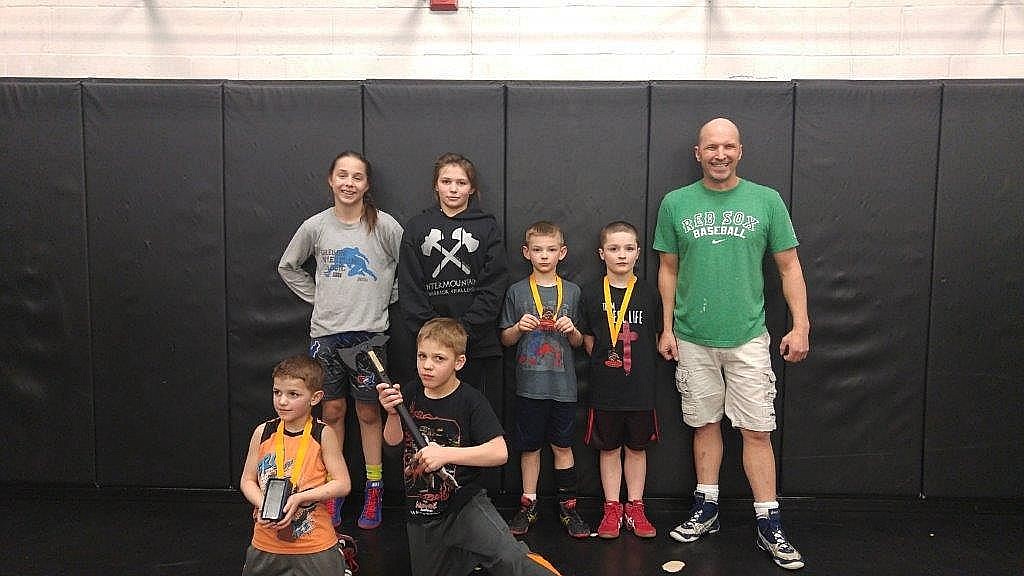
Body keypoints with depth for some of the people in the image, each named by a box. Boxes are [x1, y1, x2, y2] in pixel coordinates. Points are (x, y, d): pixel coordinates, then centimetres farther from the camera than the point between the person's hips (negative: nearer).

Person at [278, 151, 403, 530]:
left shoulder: (384, 225, -7)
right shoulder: (316, 226, 1)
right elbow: (288, 267, 16)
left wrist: (387, 299, 0)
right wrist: (317, 297, 8)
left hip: (369, 332, -2)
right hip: (325, 332, 2)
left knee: (368, 413, 6)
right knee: (332, 411, 10)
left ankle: (373, 491, 18)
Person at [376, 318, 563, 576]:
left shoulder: (470, 400, -14)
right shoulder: (410, 396, 1)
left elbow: (499, 452, -23)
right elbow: (393, 441, -7)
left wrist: (446, 454, -32)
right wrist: (392, 413, -27)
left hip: (464, 503, -5)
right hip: (421, 513, 6)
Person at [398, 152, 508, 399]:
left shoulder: (487, 226, 6)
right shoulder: (417, 226, 10)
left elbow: (494, 285, -2)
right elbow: (410, 287, 3)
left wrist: (464, 330, -11)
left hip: (479, 343, -1)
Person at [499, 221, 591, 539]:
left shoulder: (571, 292, 5)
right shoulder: (516, 292, 2)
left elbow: (578, 343, 10)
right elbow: (505, 340, 6)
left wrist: (572, 330, -11)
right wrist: (519, 327, -13)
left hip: (562, 383, 0)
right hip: (529, 383, 0)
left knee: (562, 446, 7)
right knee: (529, 446, 9)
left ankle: (567, 506, 18)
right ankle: (528, 504, 22)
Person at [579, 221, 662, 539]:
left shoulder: (649, 293, 1)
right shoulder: (592, 294, -1)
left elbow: (657, 339, 9)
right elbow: (588, 340, 6)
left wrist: (641, 367, 3)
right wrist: (605, 362, 0)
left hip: (641, 386, 1)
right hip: (605, 387, -1)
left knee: (637, 447, 11)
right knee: (609, 448, 9)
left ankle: (634, 508, 24)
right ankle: (612, 509, 22)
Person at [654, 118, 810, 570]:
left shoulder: (766, 201, 1)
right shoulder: (675, 204, 3)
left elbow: (789, 266, 4)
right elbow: (668, 270, 9)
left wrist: (801, 326, -2)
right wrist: (667, 327, 6)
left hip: (747, 337, -1)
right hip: (692, 338, 1)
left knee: (757, 430, 0)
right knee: (705, 424, 11)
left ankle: (768, 524, 11)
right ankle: (706, 510, 26)